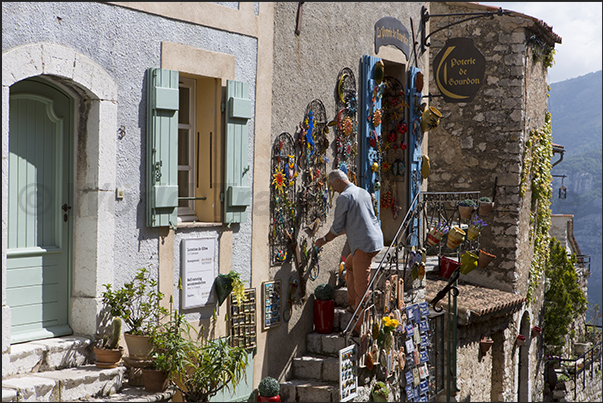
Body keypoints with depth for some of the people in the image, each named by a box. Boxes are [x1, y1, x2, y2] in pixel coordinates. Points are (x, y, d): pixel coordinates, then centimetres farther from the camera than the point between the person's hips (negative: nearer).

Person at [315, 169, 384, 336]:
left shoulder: (344, 197, -10)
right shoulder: (363, 192, 17)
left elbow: (337, 227, -5)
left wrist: (325, 239, 13)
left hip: (364, 245, -10)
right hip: (376, 239, 10)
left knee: (361, 286, -5)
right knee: (350, 264, 31)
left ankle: (361, 327, -1)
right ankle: (352, 303, 29)